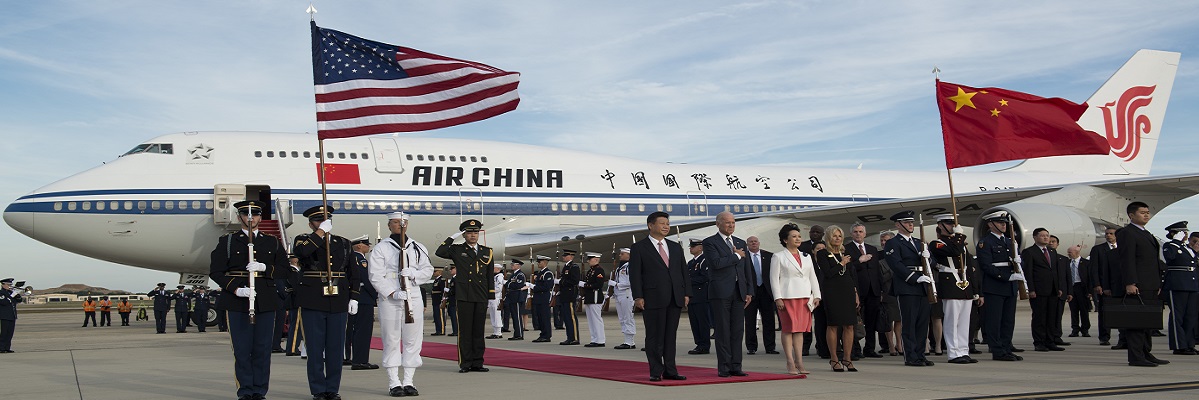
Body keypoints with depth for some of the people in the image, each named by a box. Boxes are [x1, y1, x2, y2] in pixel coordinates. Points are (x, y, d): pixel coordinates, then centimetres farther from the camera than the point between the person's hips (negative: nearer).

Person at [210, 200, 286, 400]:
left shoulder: (272, 242, 14)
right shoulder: (227, 241, 8)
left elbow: (284, 269, 8)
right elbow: (215, 271, 1)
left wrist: (264, 268, -11)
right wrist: (236, 289, -13)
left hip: (265, 302, 2)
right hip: (237, 303, -2)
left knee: (262, 349, 3)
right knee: (242, 349, 0)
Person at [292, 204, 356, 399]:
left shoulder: (343, 243, 14)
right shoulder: (304, 240, 6)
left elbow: (353, 273, 15)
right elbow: (302, 251, -21)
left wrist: (353, 298, 7)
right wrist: (321, 232, -16)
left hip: (338, 303, 3)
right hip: (312, 303, -2)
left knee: (336, 349, 5)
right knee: (315, 349, 1)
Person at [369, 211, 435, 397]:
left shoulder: (418, 248, 13)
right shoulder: (380, 248, 2)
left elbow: (428, 270, 10)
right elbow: (376, 276, -6)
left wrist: (413, 274, -11)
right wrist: (392, 293, -17)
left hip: (414, 299, 3)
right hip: (389, 300, -3)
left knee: (413, 341, 4)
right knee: (391, 341, 0)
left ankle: (408, 381, 11)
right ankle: (394, 383, 5)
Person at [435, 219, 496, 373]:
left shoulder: (487, 252, 14)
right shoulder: (457, 250, 6)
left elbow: (490, 276, 14)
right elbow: (440, 252, -13)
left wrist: (492, 296, 9)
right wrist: (452, 237, -11)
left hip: (481, 297, 3)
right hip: (464, 297, -3)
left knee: (479, 330, 6)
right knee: (465, 330, -2)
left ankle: (477, 362, 11)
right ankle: (465, 363, 3)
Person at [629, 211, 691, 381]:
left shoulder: (675, 247, 16)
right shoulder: (638, 248, 1)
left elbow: (683, 271, 16)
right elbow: (634, 274, -4)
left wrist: (686, 293, 7)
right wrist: (638, 296, -13)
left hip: (675, 298, 5)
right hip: (652, 299, -5)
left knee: (671, 336, 8)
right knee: (654, 337, -1)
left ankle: (670, 370, 13)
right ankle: (656, 372, 5)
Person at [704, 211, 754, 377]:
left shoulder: (741, 243, 17)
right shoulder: (710, 242, -1)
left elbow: (747, 269, 17)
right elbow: (716, 263, -17)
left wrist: (749, 291, 9)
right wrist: (736, 256, -7)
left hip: (739, 292, 5)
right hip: (720, 292, -5)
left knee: (738, 330, 5)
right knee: (723, 331, -3)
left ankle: (735, 366, 10)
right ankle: (724, 368, 1)